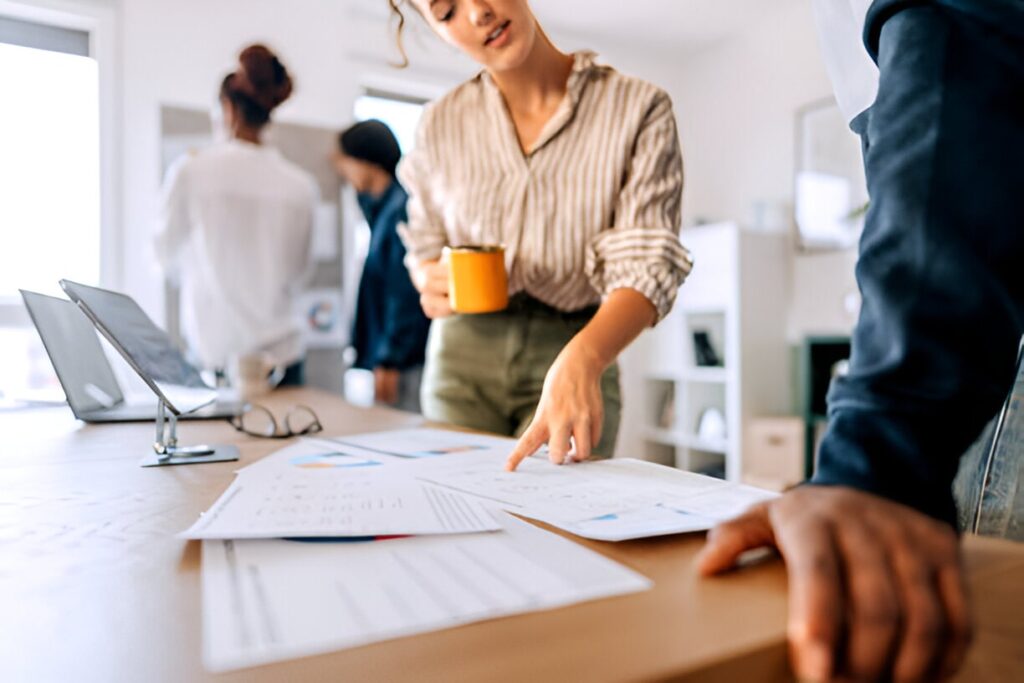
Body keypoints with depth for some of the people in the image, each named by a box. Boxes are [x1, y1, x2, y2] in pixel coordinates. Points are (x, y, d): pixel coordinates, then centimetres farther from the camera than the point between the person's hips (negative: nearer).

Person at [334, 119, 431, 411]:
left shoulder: (403, 209, -15)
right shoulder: (383, 206, 13)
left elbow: (406, 294, -19)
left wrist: (389, 360, -17)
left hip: (406, 362, -9)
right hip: (387, 355, 9)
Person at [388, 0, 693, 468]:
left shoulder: (638, 109, -7)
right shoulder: (441, 125, 3)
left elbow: (648, 264, -16)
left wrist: (581, 361, -34)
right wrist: (431, 282, -9)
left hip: (577, 352, -2)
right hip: (464, 358, 3)